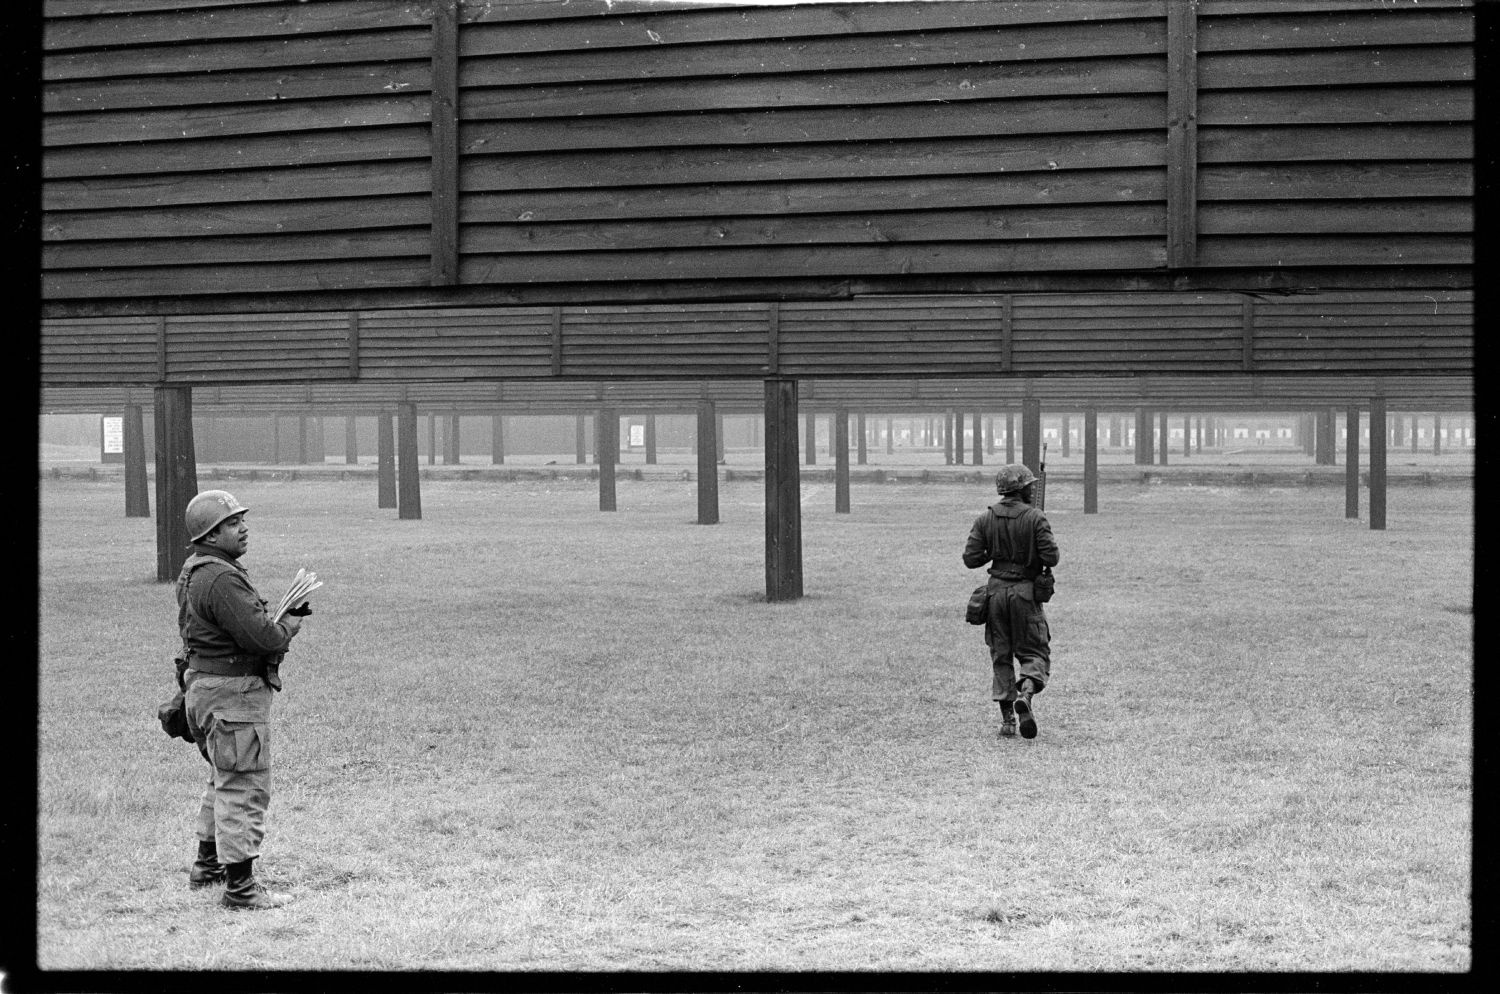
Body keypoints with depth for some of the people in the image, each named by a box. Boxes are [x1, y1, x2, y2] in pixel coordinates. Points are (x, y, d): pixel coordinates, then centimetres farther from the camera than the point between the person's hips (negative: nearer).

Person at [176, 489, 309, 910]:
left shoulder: (195, 570, 12)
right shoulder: (221, 579, -22)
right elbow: (261, 635, -26)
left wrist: (282, 615, 6)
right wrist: (289, 626, -6)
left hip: (204, 683, 11)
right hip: (232, 692, -11)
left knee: (225, 779, 24)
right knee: (245, 787, -7)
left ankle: (207, 865, 36)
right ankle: (240, 887, -4)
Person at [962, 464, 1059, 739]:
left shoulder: (985, 519, 1)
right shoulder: (1035, 518, -9)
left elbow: (970, 559, -2)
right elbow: (1051, 558, -13)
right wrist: (1034, 555, 9)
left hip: (996, 590, 3)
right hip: (1025, 592, -3)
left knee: (1000, 655, 11)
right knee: (1034, 652, 7)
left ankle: (1007, 719, 8)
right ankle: (1026, 694, -22)